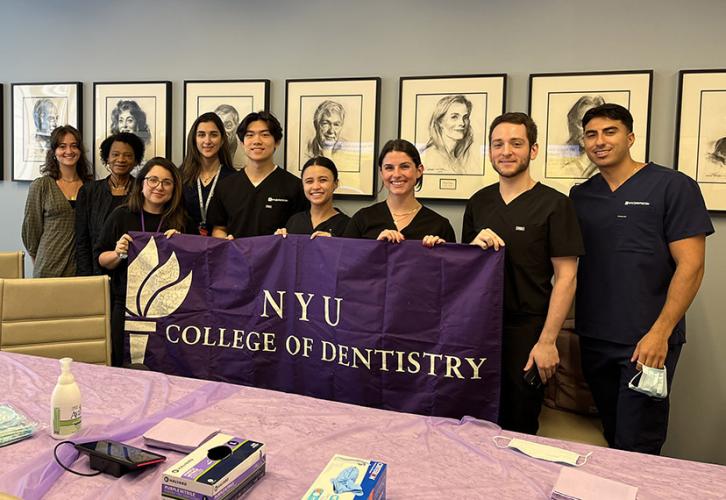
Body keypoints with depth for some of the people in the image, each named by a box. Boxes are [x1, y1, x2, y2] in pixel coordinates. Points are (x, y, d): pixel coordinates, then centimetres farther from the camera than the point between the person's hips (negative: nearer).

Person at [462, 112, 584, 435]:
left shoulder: (554, 204, -7)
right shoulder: (479, 202, 8)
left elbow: (566, 277, -9)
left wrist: (547, 341, -14)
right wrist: (474, 246, -6)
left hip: (525, 334, -4)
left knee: (519, 428, 8)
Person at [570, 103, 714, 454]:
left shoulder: (673, 187, -4)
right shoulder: (580, 195, 10)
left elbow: (691, 266, -9)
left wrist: (660, 333, -15)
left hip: (647, 342, -4)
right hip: (593, 339, 5)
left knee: (636, 450, 0)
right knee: (612, 436, 16)